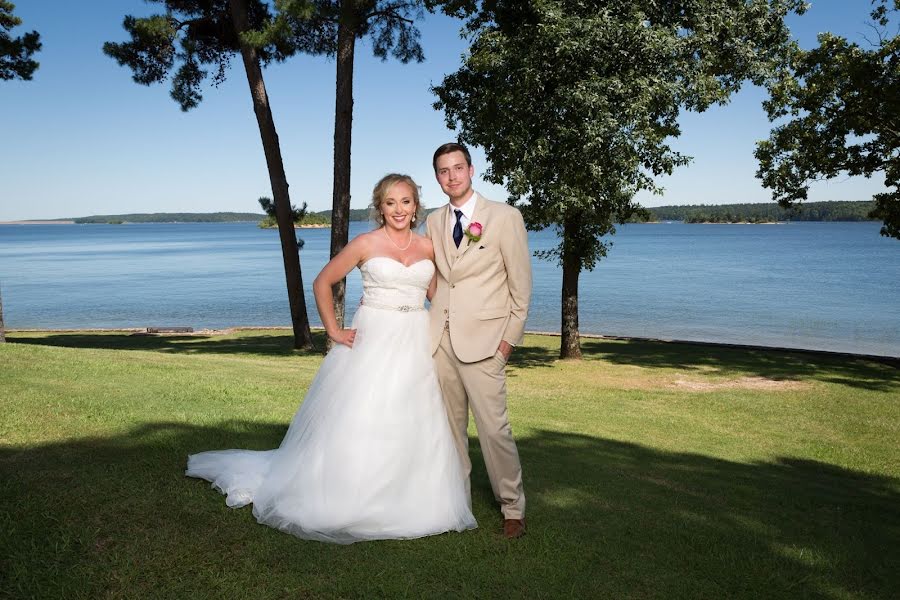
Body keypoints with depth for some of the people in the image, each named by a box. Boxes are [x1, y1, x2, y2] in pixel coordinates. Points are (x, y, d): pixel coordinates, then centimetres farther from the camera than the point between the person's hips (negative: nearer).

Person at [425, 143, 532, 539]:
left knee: (493, 428, -5)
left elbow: (521, 283, -1)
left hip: (482, 340, -5)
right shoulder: (433, 222, 12)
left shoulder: (505, 217, -2)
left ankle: (513, 508, 13)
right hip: (440, 339, 5)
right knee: (449, 426, 11)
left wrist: (510, 338, -4)